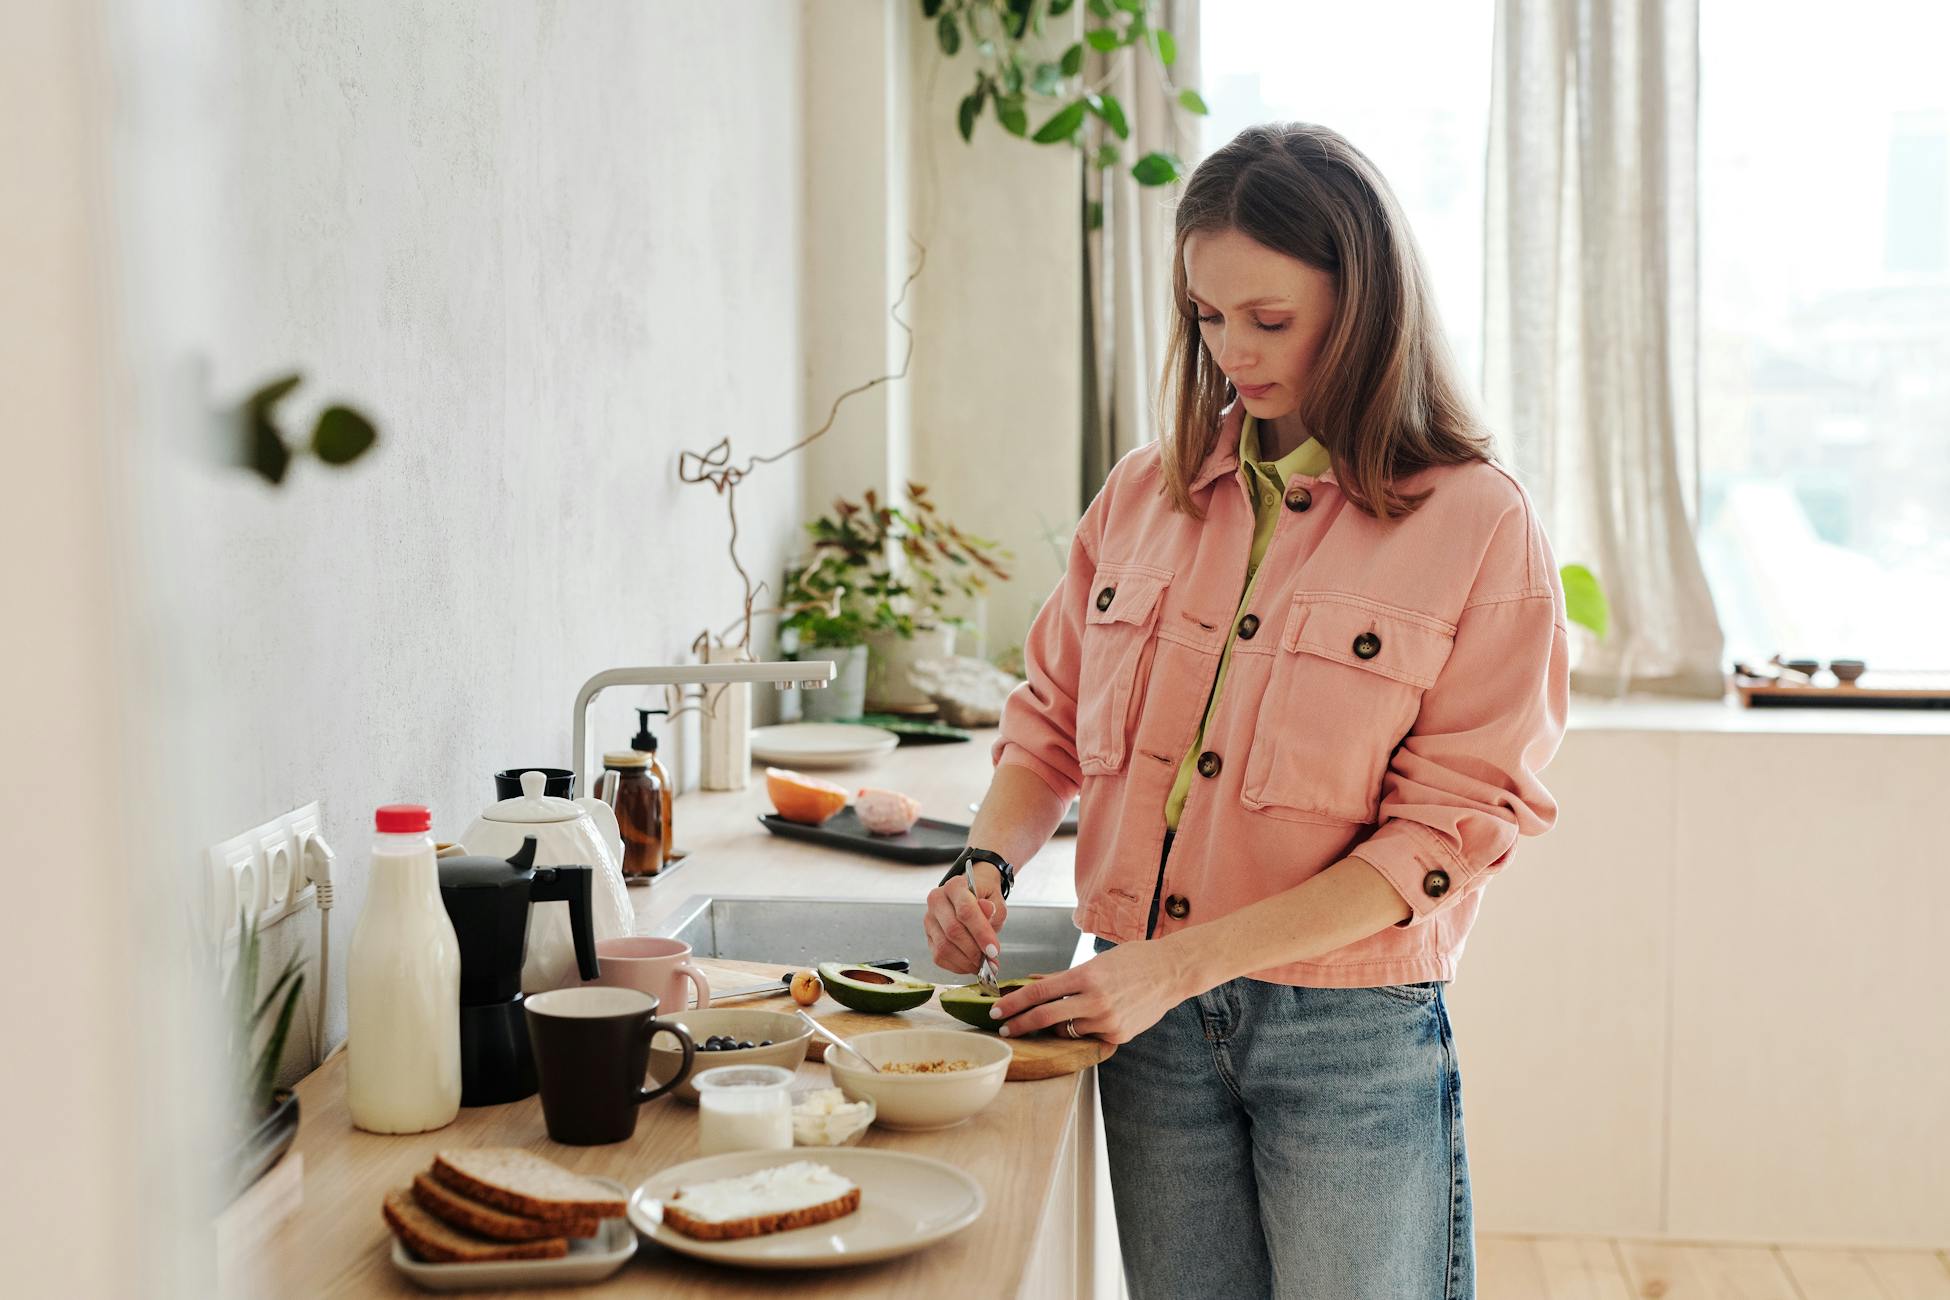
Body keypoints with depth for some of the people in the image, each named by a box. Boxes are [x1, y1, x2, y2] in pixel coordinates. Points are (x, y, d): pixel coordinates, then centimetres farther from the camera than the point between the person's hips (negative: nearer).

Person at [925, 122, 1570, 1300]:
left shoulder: (1477, 524, -8)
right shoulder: (1147, 494, 7)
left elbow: (1448, 832, -12)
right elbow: (1053, 721, 15)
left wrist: (1178, 963, -18)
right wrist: (989, 862, -6)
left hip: (1353, 1033, -3)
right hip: (1151, 1023, 4)